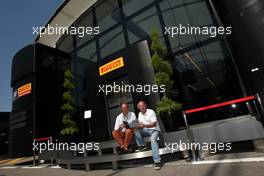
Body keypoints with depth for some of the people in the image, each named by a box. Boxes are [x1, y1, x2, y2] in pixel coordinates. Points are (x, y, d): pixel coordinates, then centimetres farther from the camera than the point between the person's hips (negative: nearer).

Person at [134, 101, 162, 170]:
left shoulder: (151, 112, -11)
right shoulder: (140, 114, 10)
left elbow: (154, 124, -19)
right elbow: (140, 123, 10)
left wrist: (144, 125, -33)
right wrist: (139, 126, -16)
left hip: (154, 129, -6)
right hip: (146, 130, 6)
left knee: (152, 139, -34)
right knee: (136, 131, -17)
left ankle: (157, 161, -35)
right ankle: (142, 145, -10)